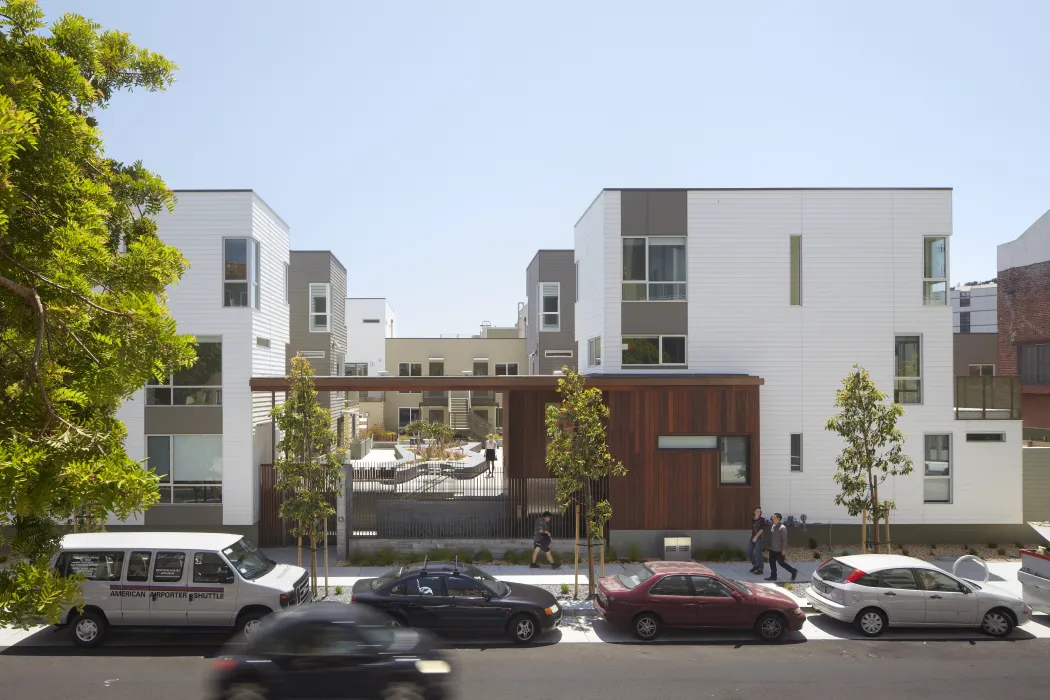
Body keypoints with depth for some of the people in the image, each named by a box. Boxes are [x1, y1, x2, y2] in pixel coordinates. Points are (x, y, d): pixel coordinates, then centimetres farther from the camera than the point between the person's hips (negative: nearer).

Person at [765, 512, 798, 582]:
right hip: (772, 549, 8)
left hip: (779, 550, -8)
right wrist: (770, 546, 18)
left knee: (781, 562, 2)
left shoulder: (782, 528, -19)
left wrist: (784, 549, -19)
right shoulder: (773, 526, 8)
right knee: (772, 562, 9)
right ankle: (773, 576, 18)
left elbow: (784, 539, -18)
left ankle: (793, 571, 21)